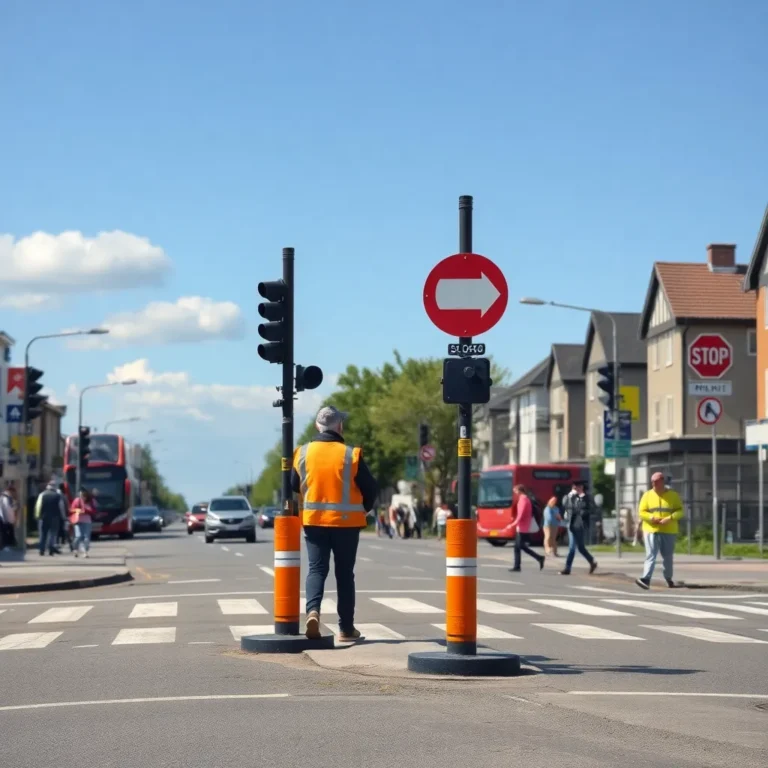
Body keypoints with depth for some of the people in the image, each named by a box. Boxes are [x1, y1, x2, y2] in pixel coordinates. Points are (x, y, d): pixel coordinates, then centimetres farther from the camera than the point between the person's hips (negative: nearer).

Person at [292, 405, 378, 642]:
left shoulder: (303, 453, -1)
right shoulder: (351, 455, -9)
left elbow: (293, 487, 7)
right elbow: (370, 489, -4)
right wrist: (362, 510, 14)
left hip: (313, 520, 2)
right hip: (346, 522, -1)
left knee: (317, 569, 6)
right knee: (344, 573, 8)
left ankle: (313, 610, -21)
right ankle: (346, 629, 12)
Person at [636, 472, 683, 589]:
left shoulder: (673, 495, 3)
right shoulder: (647, 495, 4)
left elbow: (680, 511, -1)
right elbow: (641, 512, 2)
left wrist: (669, 518, -18)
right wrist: (652, 518, -17)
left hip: (669, 531, 1)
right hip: (651, 531, -1)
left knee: (668, 557, 11)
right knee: (651, 556, -13)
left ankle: (668, 578, 31)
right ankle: (646, 579, -24)